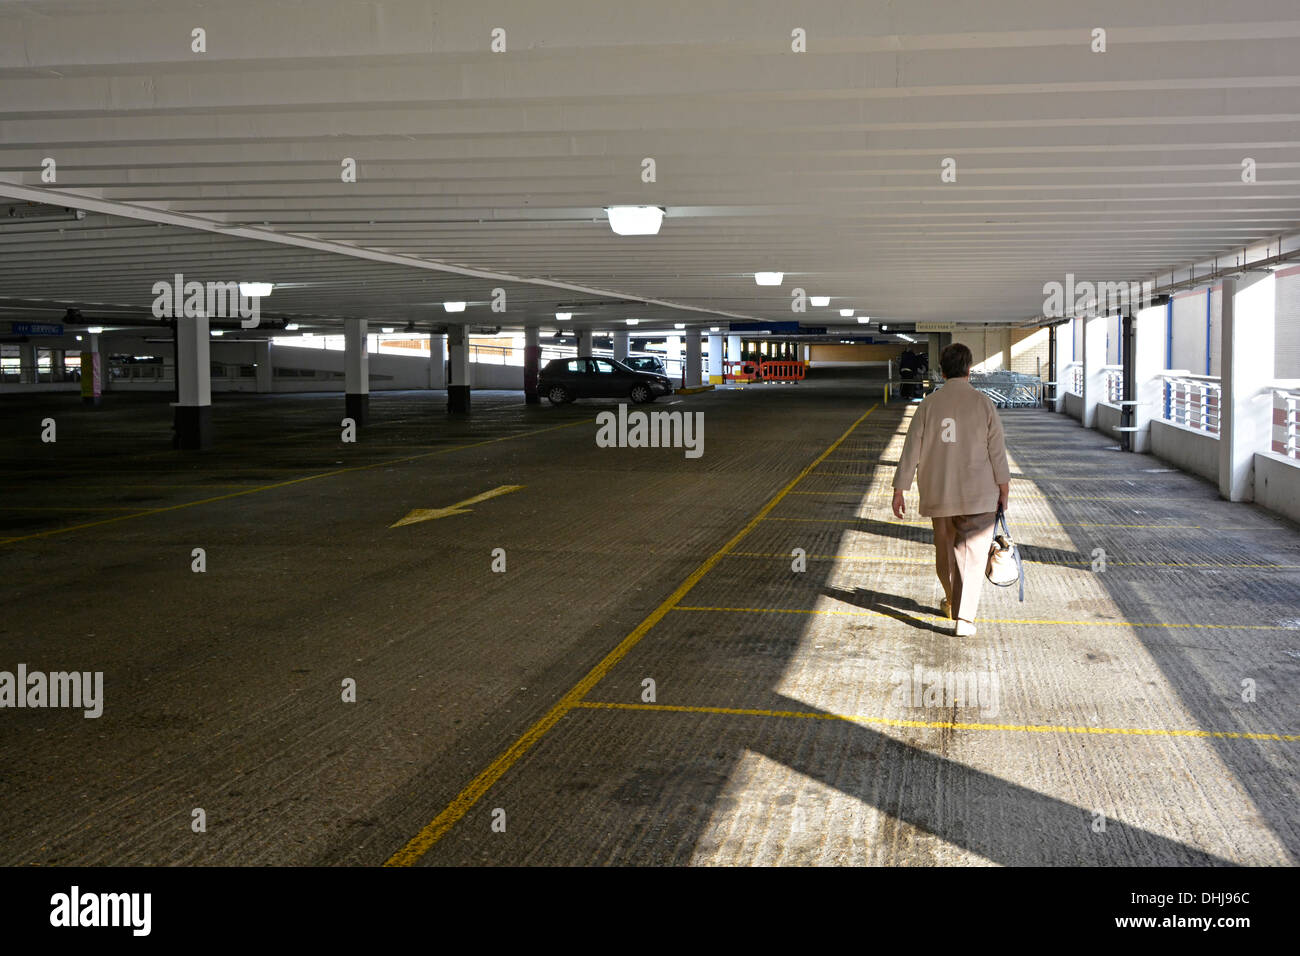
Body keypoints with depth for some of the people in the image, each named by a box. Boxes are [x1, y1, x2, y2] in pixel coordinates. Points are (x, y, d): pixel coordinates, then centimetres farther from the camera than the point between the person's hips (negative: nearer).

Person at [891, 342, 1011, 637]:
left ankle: (952, 603, 39)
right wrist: (1004, 487, 6)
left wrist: (900, 490, 3)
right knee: (972, 554, -1)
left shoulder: (929, 404, -3)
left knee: (945, 550, 19)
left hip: (938, 494, 2)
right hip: (978, 494, -2)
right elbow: (997, 449, -4)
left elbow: (911, 449, -2)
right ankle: (964, 616, -10)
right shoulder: (983, 402, -6)